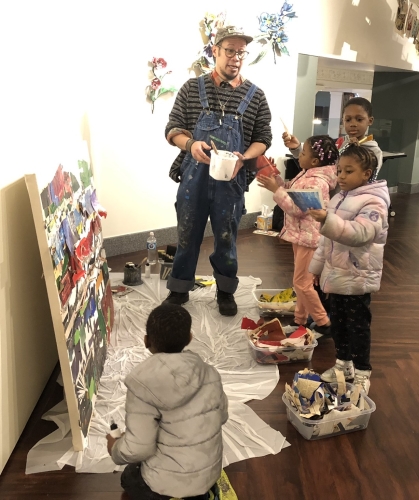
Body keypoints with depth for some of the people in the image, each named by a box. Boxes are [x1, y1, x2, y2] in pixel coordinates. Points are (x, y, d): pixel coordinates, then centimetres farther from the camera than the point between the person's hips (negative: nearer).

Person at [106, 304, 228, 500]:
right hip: (209, 471, 5)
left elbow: (138, 449, -22)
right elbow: (221, 416, 4)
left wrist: (115, 449, -1)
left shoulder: (143, 385, -25)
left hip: (167, 482, -5)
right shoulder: (210, 373, -11)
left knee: (130, 478, 29)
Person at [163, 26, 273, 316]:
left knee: (226, 238, 13)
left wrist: (243, 158, -17)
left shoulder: (255, 95, 1)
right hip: (194, 176, 0)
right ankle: (179, 290, 30)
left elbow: (263, 139, 3)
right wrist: (191, 144, -21)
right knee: (187, 236, 11)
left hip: (231, 180, 0)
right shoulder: (192, 88, 0)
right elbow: (172, 129, 1)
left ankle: (226, 291, 32)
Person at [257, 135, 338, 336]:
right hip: (300, 235, 10)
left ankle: (324, 323, 11)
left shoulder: (317, 182, -24)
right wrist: (275, 177, 2)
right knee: (301, 282, 17)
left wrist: (275, 189, -23)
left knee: (302, 283, -3)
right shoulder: (307, 174, 7)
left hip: (309, 238, -10)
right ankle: (300, 320, 29)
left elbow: (296, 208, -26)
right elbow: (290, 191, 15)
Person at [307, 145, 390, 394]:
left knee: (358, 325, 4)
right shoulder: (339, 199, 10)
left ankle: (362, 372, 20)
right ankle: (344, 364, 33)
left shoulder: (374, 202, -15)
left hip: (358, 278, -8)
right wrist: (317, 266, 18)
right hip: (336, 274, 8)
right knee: (337, 322, 16)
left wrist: (328, 220, -45)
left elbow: (359, 233, -33)